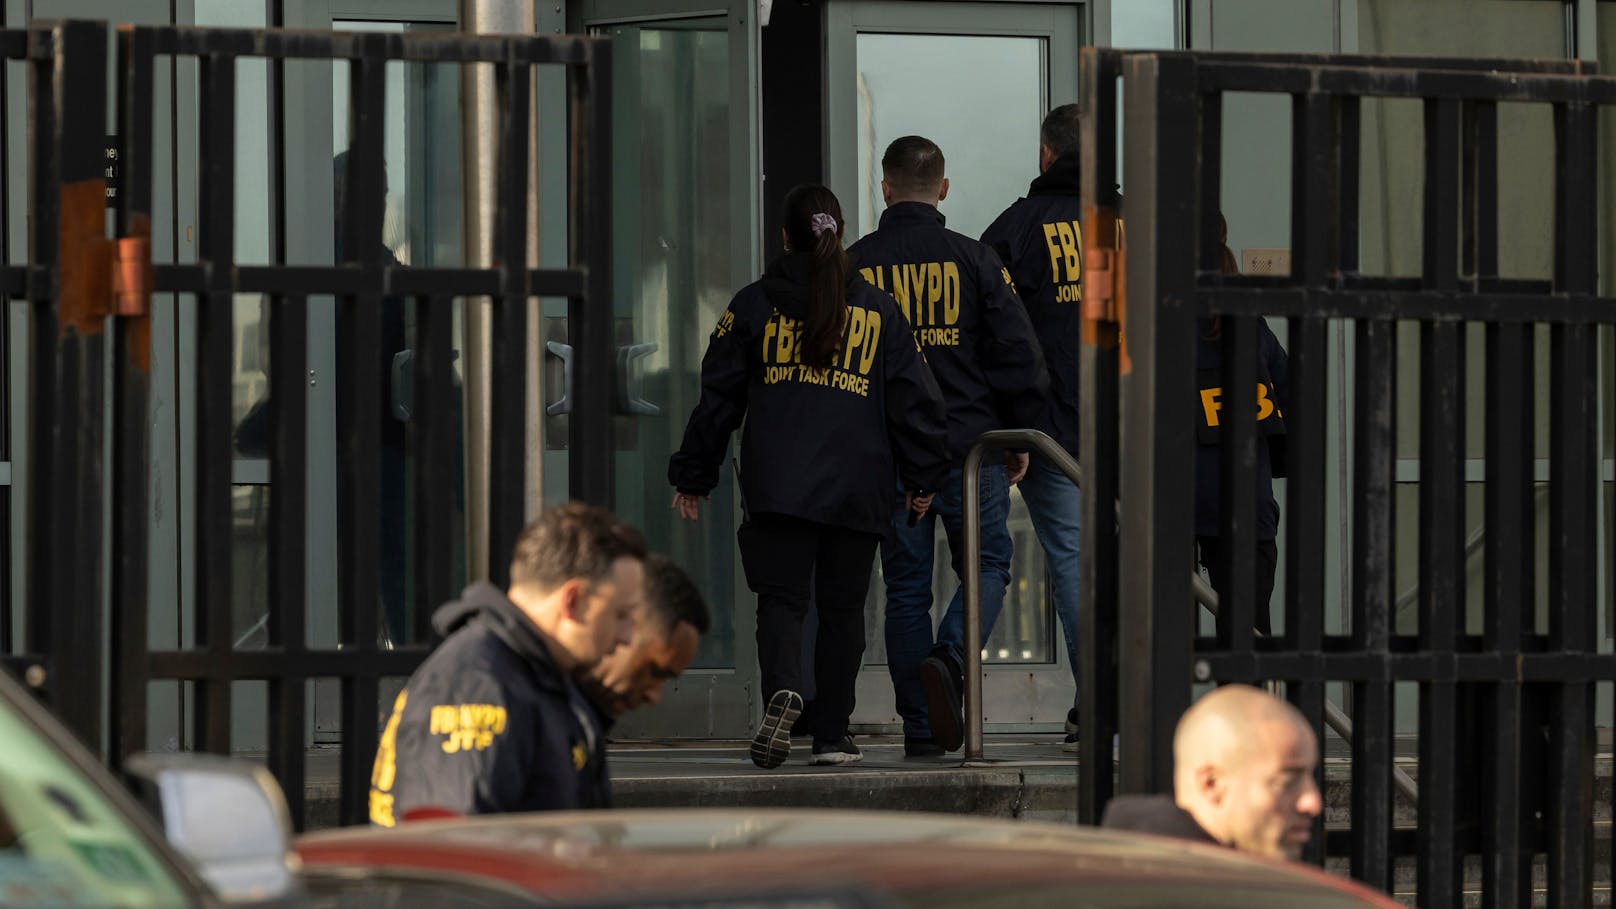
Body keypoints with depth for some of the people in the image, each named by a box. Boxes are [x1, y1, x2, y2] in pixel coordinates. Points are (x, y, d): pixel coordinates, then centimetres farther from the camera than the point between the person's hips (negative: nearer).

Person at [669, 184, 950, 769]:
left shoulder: (753, 305, 6)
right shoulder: (879, 310, 8)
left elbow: (718, 397, 8)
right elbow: (915, 398, 7)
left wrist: (693, 475, 15)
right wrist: (924, 477, 14)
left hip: (776, 485, -1)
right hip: (858, 490, 1)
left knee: (781, 597, 0)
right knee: (842, 606, 10)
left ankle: (783, 691, -29)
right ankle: (832, 734, 9)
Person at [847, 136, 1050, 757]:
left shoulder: (855, 266, 0)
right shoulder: (975, 261, -3)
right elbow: (1019, 357, -3)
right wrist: (1020, 438, 9)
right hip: (972, 445, -1)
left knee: (906, 588, 7)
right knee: (988, 565, 11)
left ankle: (920, 729, 4)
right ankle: (949, 659, -16)